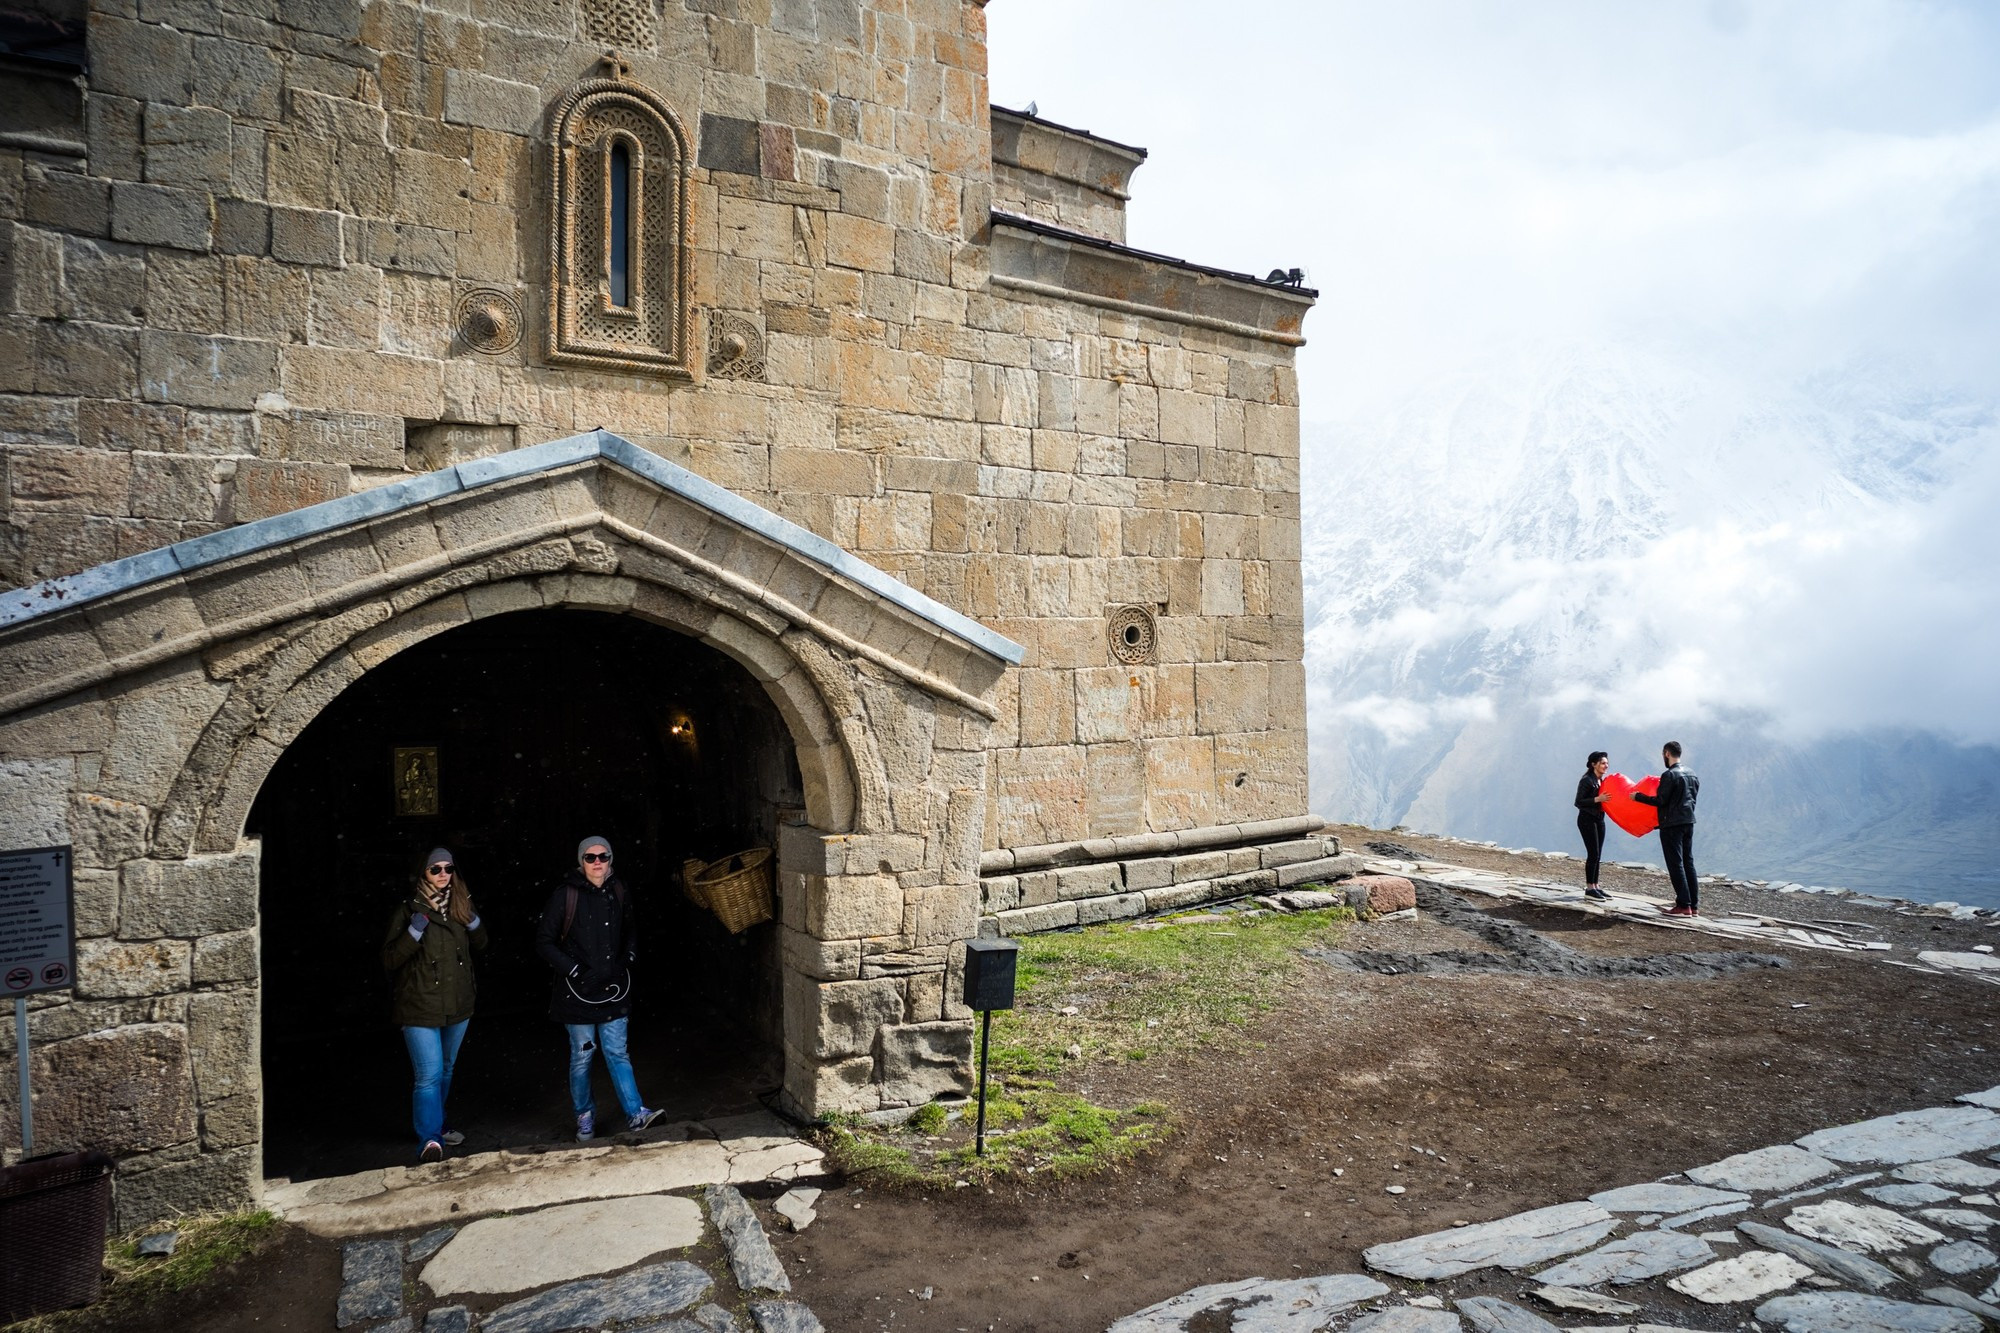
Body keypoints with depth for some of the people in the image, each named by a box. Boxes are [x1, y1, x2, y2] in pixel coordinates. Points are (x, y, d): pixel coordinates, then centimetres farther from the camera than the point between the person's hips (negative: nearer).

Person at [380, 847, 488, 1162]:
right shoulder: (408, 911, -9)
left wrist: (473, 922, -5)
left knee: (445, 1071, 20)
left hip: (457, 1005, 6)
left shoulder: (461, 905, 5)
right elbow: (389, 960, -11)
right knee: (429, 1075, -15)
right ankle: (429, 1141, -16)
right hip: (420, 1009, -6)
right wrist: (414, 932, -25)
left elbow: (481, 946, 13)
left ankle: (436, 1126, 37)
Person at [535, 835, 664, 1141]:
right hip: (578, 990, -3)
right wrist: (576, 971, -12)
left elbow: (630, 932, 21)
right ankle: (585, 1116, 24)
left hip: (613, 989, 3)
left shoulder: (618, 892, 5)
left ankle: (635, 1113, 3)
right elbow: (544, 942, -6)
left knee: (617, 1053, 4)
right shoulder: (565, 895, -9)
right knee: (581, 1056, 8)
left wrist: (628, 958, 5)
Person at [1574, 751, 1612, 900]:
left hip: (1599, 819, 8)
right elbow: (1578, 802, -16)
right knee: (1593, 854, -8)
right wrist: (1597, 799, -24)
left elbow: (1604, 799, 19)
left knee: (1597, 855, 9)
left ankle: (1595, 886, 15)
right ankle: (1589, 888, -2)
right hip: (1587, 820, -8)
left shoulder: (1603, 781, 11)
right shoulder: (1586, 781, -13)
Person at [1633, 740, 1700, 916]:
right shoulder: (1692, 774, 11)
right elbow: (1693, 796, 18)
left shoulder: (1669, 775, -15)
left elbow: (1660, 800, -16)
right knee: (1688, 863, 12)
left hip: (1672, 824, -8)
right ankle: (1694, 905, 14)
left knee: (1676, 864, -4)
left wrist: (1638, 796, -5)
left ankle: (1684, 905, -4)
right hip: (1688, 822, 8)